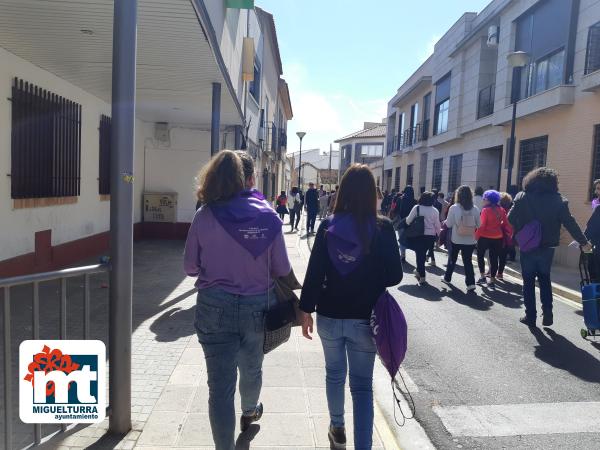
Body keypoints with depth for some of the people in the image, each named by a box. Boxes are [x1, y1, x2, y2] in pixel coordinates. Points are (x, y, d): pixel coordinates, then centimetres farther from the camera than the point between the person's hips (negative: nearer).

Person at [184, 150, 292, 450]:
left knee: (220, 383, 8)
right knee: (251, 367, 28)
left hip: (214, 307, -2)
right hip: (256, 305, 3)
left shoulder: (204, 216, -10)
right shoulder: (268, 215, -9)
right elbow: (282, 269, -5)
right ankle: (249, 412, 56)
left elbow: (190, 267, -2)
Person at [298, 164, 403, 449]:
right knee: (362, 385, 8)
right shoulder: (383, 228, -10)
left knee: (335, 374, 22)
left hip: (330, 315, 2)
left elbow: (314, 272, -6)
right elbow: (394, 276, -6)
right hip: (365, 318, -2)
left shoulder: (328, 226, -7)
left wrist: (306, 310, 3)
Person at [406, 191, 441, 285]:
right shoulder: (435, 211, 0)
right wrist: (439, 234, 19)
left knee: (420, 254, 4)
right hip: (431, 236, 2)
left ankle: (422, 277, 2)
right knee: (423, 253, 19)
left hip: (418, 235, -2)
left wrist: (406, 220, 18)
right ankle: (419, 270, 36)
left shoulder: (417, 208, -6)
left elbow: (408, 221, -5)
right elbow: (437, 225, 4)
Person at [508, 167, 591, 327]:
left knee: (528, 282, 9)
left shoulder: (522, 198, -8)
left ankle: (530, 316, 11)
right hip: (547, 247, 1)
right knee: (545, 280, 18)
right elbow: (570, 223, -5)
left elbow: (511, 219, -7)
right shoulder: (558, 200, -6)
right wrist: (583, 242, 3)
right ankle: (547, 314, 12)